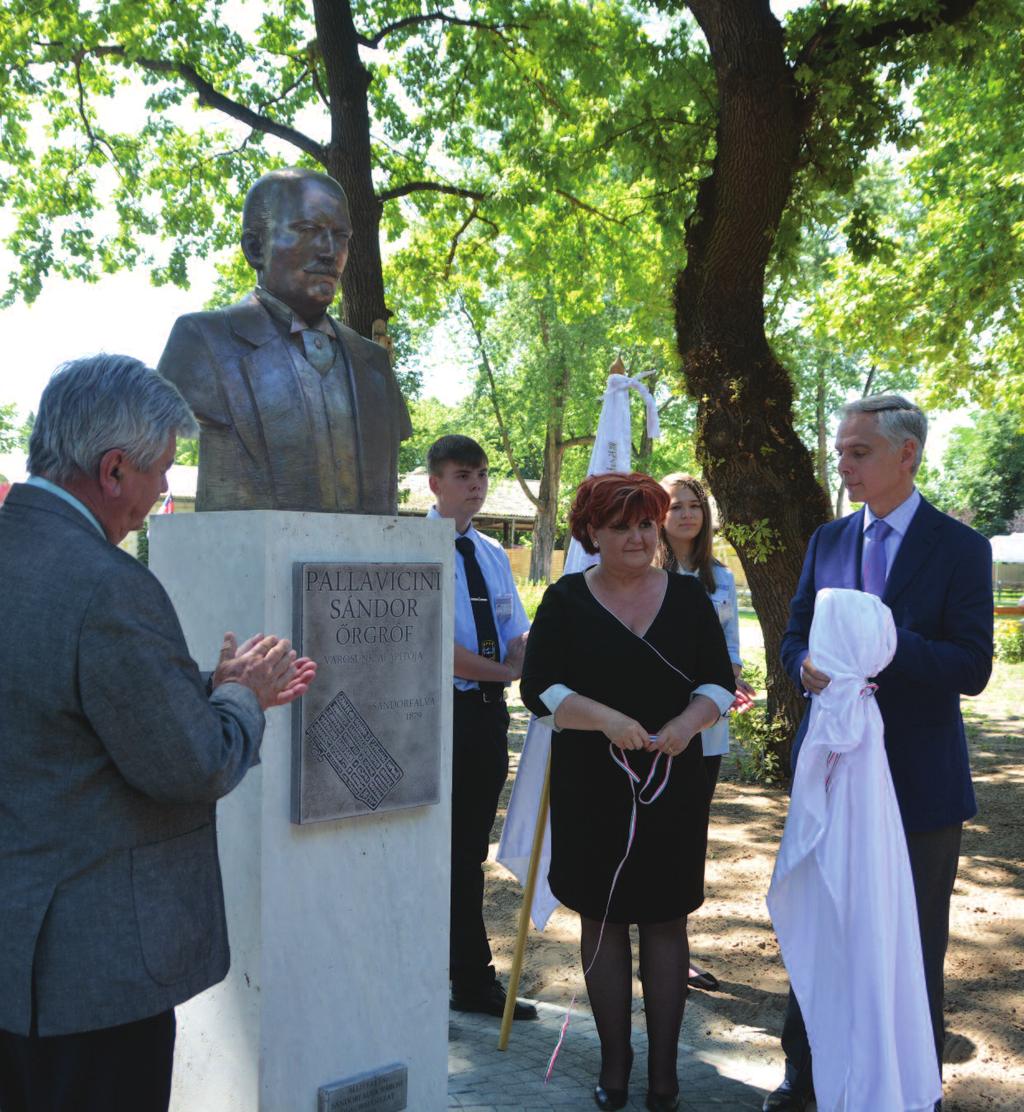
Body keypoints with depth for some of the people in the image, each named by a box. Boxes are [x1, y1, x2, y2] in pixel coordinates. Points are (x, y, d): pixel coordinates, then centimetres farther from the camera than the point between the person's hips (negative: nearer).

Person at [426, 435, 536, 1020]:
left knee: (470, 848, 15)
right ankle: (474, 979, 14)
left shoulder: (493, 554, 13)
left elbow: (518, 636, 10)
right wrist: (510, 671, -14)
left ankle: (470, 980, 25)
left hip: (489, 709, 7)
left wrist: (534, 664, -12)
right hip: (442, 710, -7)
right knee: (453, 851, 2)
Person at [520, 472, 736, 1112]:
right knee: (603, 920, 9)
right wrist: (605, 719, -21)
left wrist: (690, 721, -16)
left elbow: (720, 681, 4)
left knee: (666, 920, 7)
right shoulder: (566, 601, 0)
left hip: (674, 784, 1)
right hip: (590, 788, 0)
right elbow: (540, 688, -6)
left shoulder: (688, 597, 4)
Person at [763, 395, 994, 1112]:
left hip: (920, 782, -4)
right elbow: (795, 636, 10)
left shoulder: (960, 548, -8)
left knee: (915, 948, 10)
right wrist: (809, 665, -13)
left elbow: (973, 669, -14)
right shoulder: (828, 541, 6)